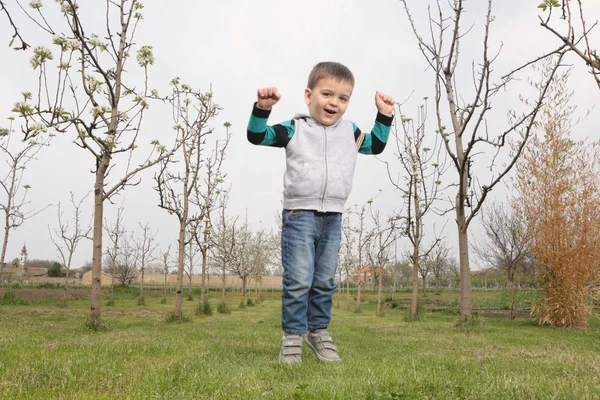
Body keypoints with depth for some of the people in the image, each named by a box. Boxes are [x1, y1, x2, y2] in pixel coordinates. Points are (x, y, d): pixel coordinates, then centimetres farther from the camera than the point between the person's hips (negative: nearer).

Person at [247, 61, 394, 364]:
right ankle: (293, 335, 8)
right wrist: (262, 108, -20)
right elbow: (257, 136, -5)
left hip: (332, 218, 4)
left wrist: (384, 117, 14)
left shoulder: (350, 132, 10)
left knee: (325, 280, 12)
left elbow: (376, 146, 24)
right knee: (298, 280, -7)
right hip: (299, 214, -4)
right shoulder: (294, 129, -3)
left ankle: (318, 330, 27)